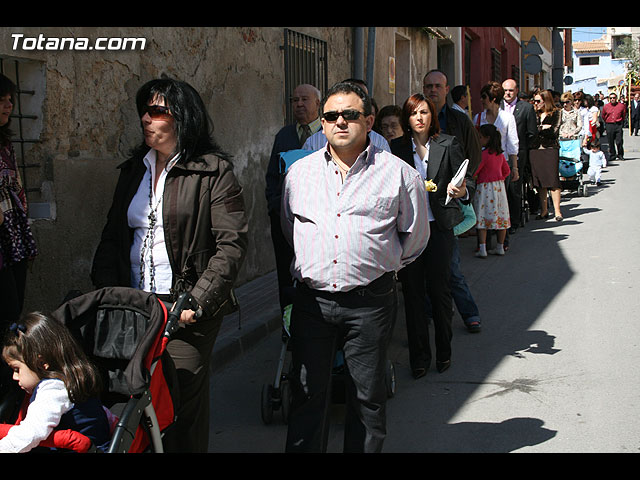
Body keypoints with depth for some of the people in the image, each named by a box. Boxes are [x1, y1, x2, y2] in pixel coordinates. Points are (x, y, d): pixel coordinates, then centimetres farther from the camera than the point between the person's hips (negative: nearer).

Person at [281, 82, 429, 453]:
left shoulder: (397, 173, 0)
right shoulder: (299, 172, 9)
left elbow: (415, 235, 11)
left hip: (370, 301, -2)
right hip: (312, 300, 2)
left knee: (368, 396, 9)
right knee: (308, 394, 7)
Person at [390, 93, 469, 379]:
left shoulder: (448, 145, 3)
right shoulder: (396, 148, 6)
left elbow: (463, 182, 1)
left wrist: (461, 191, -20)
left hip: (439, 227, -1)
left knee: (440, 291, 3)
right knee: (412, 292, 3)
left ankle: (443, 352, 20)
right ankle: (418, 357, 14)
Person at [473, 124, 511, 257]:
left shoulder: (484, 154, -14)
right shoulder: (500, 153, 7)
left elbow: (474, 172, -13)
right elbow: (507, 171, 18)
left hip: (485, 187, -7)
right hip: (499, 186, 7)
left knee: (483, 218, -4)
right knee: (501, 217, 10)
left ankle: (482, 249, -9)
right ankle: (500, 247, 18)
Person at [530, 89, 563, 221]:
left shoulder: (555, 114, 2)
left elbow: (554, 133, -7)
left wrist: (538, 129, -5)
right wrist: (543, 128, -2)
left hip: (550, 150, -4)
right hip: (535, 150, 4)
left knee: (553, 179, -7)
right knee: (539, 181, 3)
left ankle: (557, 211, -2)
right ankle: (544, 210, 11)